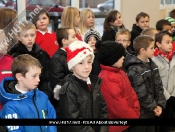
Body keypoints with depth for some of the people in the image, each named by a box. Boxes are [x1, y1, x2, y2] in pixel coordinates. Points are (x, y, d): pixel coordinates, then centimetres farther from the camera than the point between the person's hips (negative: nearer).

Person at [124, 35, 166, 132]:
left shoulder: (152, 65, 6)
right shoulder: (134, 70, -19)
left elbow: (159, 86, 7)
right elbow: (141, 93, -21)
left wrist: (160, 104, -4)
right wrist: (154, 106, -11)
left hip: (152, 111, 8)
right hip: (140, 112, -8)